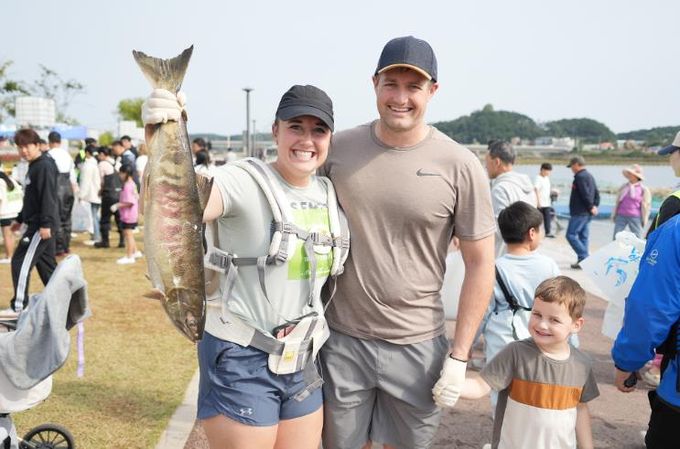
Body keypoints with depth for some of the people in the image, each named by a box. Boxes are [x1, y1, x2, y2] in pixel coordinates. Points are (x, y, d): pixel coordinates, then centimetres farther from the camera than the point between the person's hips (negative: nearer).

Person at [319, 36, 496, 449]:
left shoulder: (460, 166, -9)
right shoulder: (338, 148, -3)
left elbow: (480, 264, -5)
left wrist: (459, 355, -7)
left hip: (418, 347, -1)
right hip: (340, 340, 2)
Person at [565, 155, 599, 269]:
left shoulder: (580, 176, -14)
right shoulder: (589, 176, 18)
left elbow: (585, 194, -21)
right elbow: (596, 193, 17)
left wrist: (591, 207, -12)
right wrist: (595, 205, 9)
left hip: (579, 213, -10)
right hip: (587, 213, 10)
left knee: (571, 235, -7)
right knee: (583, 236, 11)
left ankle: (584, 257, -13)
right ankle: (582, 260, 13)